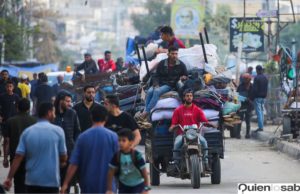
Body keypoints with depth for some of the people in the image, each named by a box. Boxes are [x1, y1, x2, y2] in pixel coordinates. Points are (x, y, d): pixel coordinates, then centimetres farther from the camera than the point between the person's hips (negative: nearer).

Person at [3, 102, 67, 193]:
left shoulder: (27, 132, 2)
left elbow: (18, 157, -5)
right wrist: (61, 162, 23)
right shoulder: (58, 131, -6)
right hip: (51, 181, -3)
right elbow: (63, 158, 0)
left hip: (32, 181, 3)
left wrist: (9, 178, -3)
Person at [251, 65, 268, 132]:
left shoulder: (257, 78, -15)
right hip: (263, 97, 8)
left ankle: (260, 127, -11)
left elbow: (254, 89, -16)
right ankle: (261, 126, 13)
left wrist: (252, 97, -9)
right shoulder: (265, 78, 9)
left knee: (258, 112, -7)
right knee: (261, 111, 13)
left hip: (257, 97, -7)